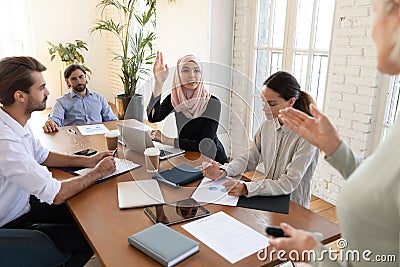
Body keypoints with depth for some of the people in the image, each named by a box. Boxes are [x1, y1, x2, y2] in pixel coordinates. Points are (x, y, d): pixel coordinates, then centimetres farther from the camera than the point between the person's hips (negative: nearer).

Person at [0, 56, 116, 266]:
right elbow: (56, 195, -31)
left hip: (24, 203, 9)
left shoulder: (17, 123, -4)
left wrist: (86, 161, 1)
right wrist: (97, 173, -15)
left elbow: (41, 156, 13)